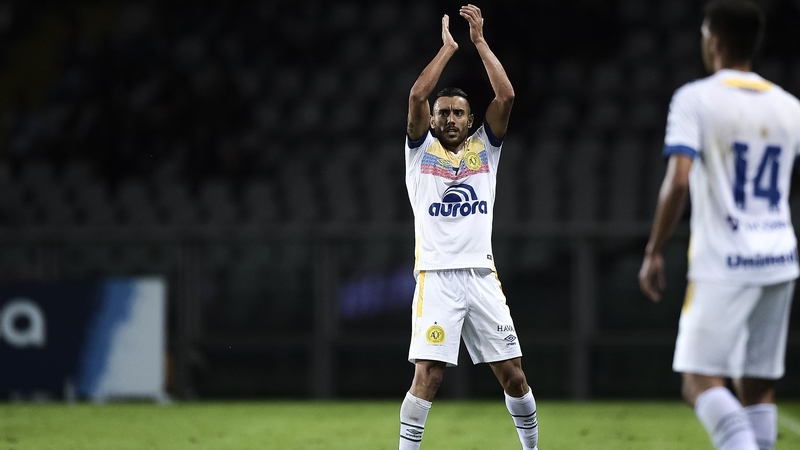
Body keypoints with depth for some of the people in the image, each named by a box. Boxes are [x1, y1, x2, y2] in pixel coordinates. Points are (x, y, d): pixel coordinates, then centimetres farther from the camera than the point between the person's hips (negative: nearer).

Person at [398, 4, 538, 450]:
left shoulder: (484, 148, 14)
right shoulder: (422, 149, 9)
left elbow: (506, 97, 0)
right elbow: (417, 95, -7)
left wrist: (480, 41, 1)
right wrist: (449, 47, 0)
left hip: (482, 275, 3)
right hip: (437, 276, -3)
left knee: (513, 375, 4)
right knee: (429, 374, -15)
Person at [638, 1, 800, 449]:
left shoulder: (695, 99, -6)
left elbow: (678, 181, -16)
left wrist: (654, 252, -8)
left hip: (721, 264, -5)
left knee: (701, 380, -4)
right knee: (758, 387, 10)